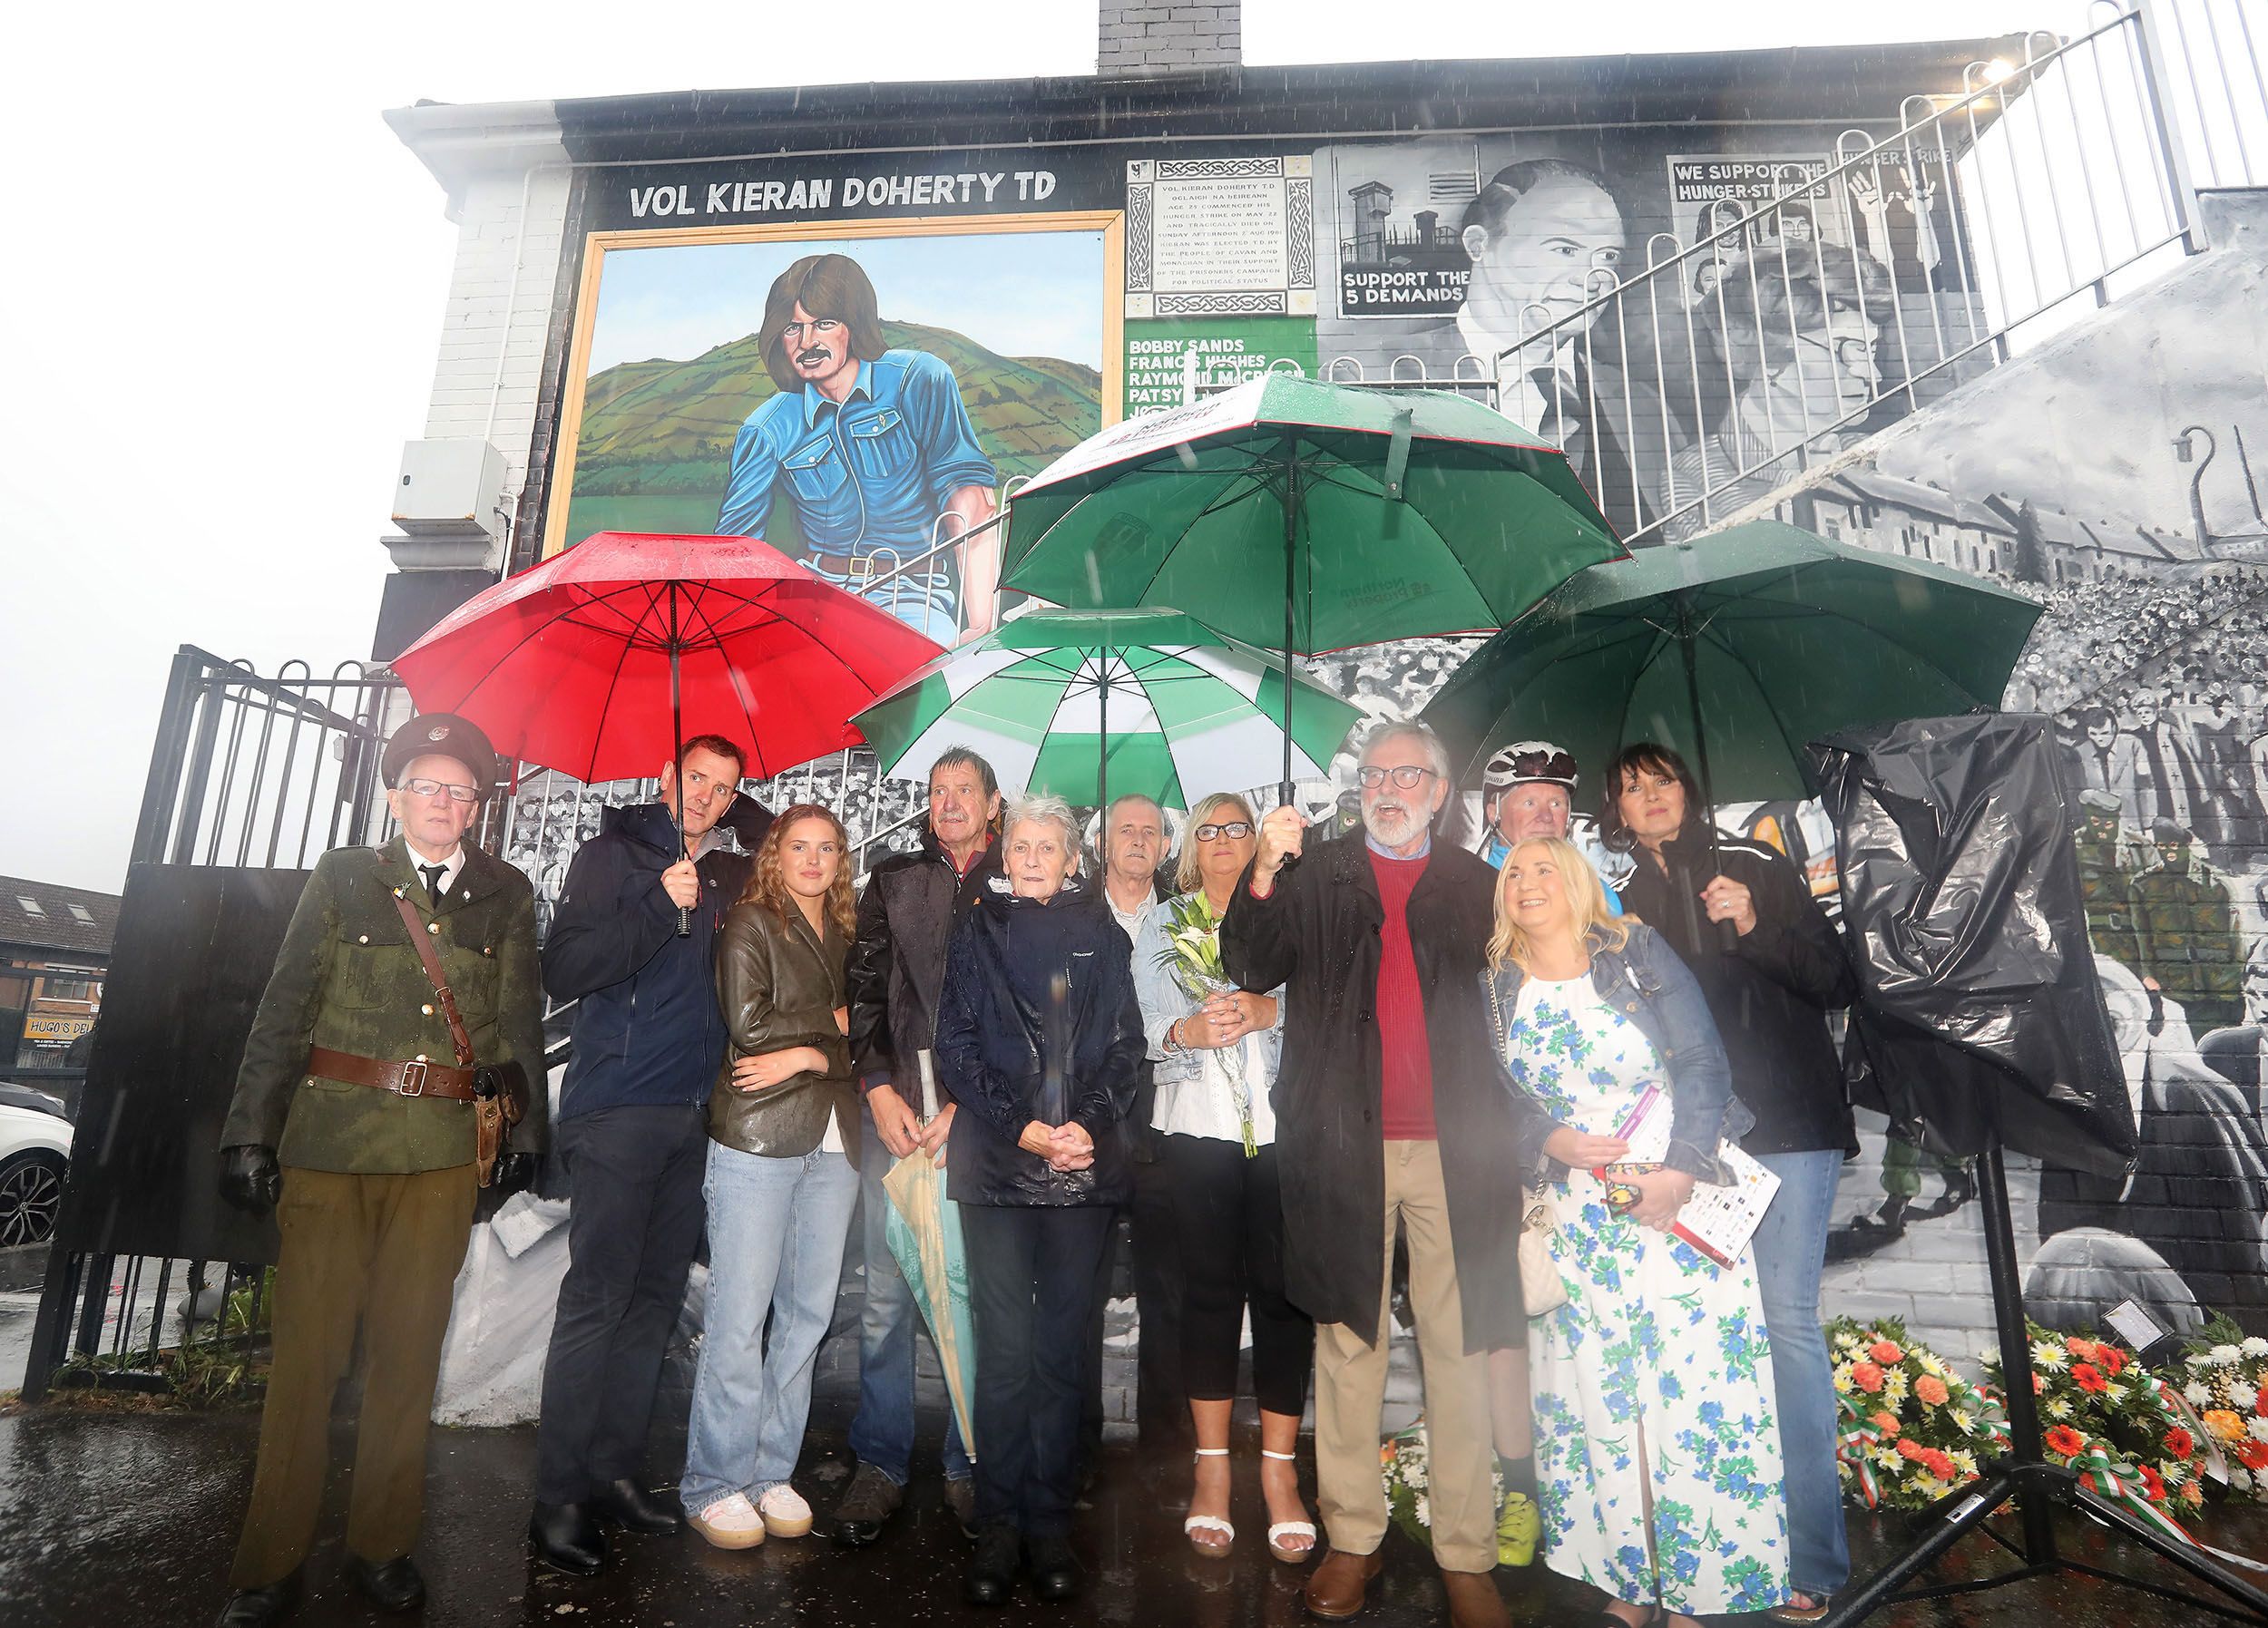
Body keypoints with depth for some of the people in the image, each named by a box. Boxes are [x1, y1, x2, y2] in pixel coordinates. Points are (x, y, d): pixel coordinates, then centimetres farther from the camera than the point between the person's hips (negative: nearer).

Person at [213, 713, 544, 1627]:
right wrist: (250, 1134, -3)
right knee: (306, 1348, 3)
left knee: (409, 1352, 9)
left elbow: (520, 1022, 10)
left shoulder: (507, 897, 8)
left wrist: (527, 1128, 7)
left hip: (443, 1151, 1)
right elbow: (284, 1012, 3)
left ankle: (382, 1546, 24)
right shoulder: (343, 878, 5)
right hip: (329, 1139, -1)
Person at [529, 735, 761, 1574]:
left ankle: (617, 1472, 19)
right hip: (617, 1109, -5)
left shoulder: (733, 871, 14)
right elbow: (563, 970, -11)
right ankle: (560, 1498, 6)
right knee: (596, 1299, -4)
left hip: (693, 1111, 5)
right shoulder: (611, 855, 0)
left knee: (655, 1300, 9)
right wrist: (660, 905, -19)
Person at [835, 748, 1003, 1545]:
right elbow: (864, 990, 8)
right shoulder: (892, 881, 13)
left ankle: (969, 1465, 18)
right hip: (895, 1114, 2)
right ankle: (880, 1464, 18)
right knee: (887, 1294, 4)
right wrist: (880, 1091, -3)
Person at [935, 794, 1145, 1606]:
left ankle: (1050, 1521, 17)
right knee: (1003, 1346, 0)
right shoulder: (974, 933, 8)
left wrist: (1086, 1125, -10)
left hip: (1084, 1166, 1)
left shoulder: (1102, 938, 10)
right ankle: (999, 1523, 13)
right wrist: (1023, 1129, -8)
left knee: (1062, 1344, 6)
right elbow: (956, 1049, 2)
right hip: (996, 1164, -1)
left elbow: (1124, 1046, 6)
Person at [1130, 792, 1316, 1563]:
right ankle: (1211, 1466, 16)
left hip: (1283, 1121, 0)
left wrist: (1270, 1009, -19)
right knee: (1210, 1287, 3)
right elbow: (1152, 1023, 1)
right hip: (1198, 1123, 0)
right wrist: (1193, 1028, -21)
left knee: (1282, 1287, -1)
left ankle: (1280, 1469, 12)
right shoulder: (1163, 927, 13)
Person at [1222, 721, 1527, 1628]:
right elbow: (1251, 969, -2)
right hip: (1344, 1145, 0)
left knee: (1459, 1348, 5)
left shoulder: (1478, 885, 9)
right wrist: (1261, 878, -18)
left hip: (1453, 1147, 0)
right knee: (1348, 1340, 9)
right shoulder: (1313, 878, 9)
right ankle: (1353, 1538, 22)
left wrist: (1507, 1137, -4)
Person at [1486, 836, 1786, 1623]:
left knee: (1694, 1382, 0)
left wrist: (1680, 1171, -19)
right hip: (1577, 1219, 3)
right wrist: (1550, 1141, -13)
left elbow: (1702, 1062, -9)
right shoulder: (1499, 989, 4)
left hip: (1681, 1200, -2)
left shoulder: (1638, 953, -3)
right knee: (1597, 1395, 7)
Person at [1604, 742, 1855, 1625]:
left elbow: (1839, 982, -2)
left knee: (1786, 1318, -6)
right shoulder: (1627, 903, 12)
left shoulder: (1757, 866, 4)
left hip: (1785, 1125, -3)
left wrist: (1757, 928, -15)